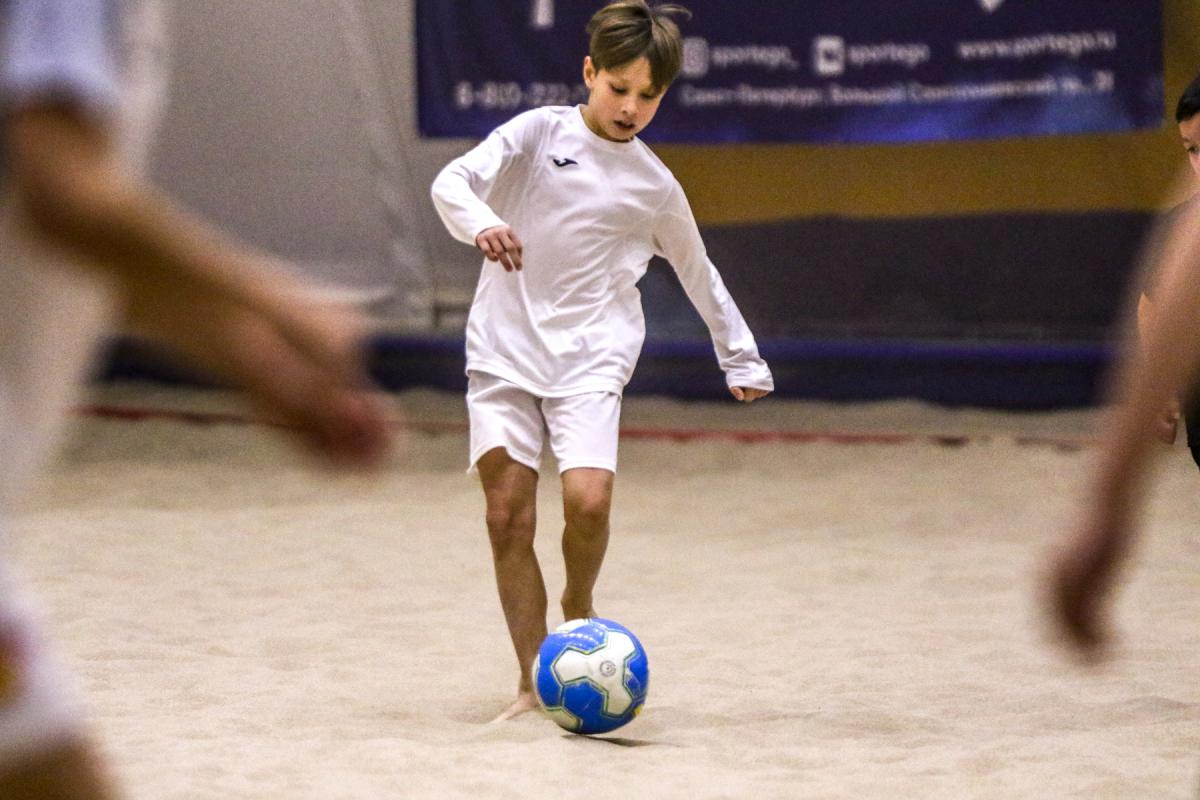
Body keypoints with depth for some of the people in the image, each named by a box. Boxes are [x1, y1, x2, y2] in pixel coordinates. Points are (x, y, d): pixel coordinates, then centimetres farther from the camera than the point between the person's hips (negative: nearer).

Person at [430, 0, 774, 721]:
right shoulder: (540, 132, 2)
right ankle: (533, 681, 1)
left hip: (591, 359, 0)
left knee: (589, 499, -21)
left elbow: (700, 275, 22)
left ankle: (578, 604, 11)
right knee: (508, 514, -7)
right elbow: (453, 181, -10)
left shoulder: (656, 186, 8)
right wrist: (480, 223, -32)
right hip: (505, 349, 0)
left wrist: (742, 359, 28)